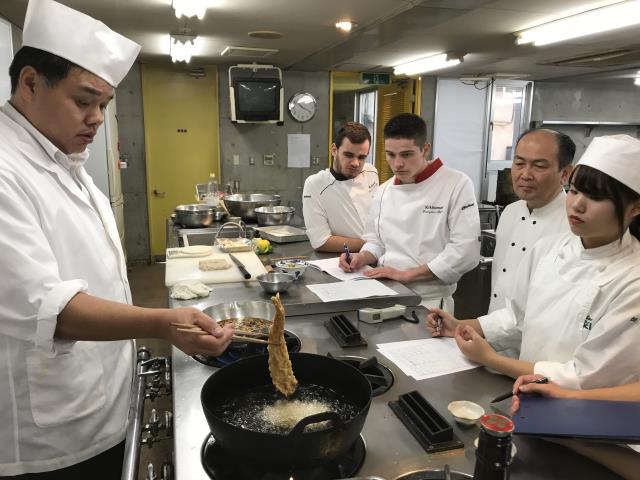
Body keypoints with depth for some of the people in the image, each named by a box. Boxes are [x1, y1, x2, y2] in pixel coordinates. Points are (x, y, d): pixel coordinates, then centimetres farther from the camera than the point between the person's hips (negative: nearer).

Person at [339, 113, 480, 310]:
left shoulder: (457, 185, -6)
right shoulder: (385, 190, 11)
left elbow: (465, 252, -14)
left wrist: (406, 274, -15)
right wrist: (362, 258, -1)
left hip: (429, 301, -4)